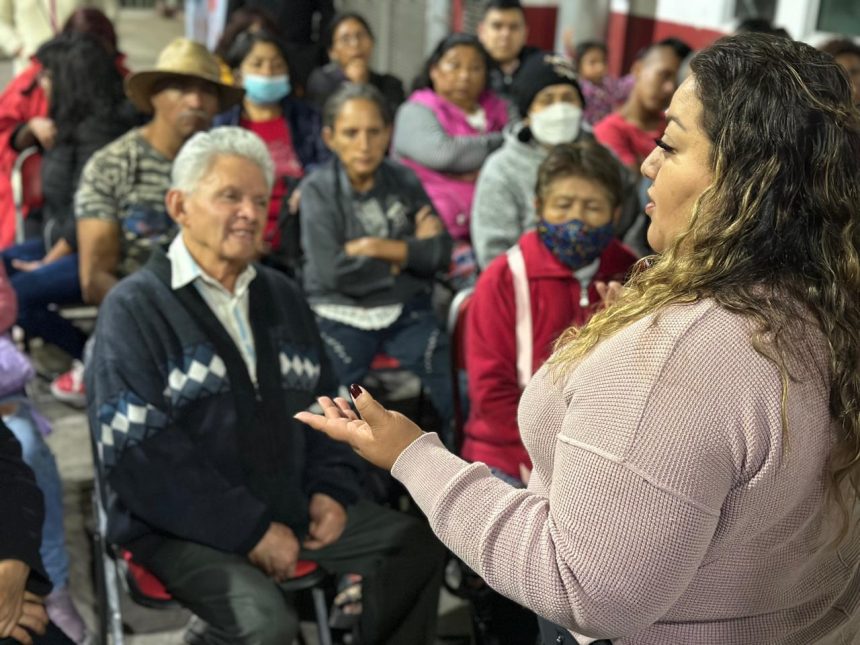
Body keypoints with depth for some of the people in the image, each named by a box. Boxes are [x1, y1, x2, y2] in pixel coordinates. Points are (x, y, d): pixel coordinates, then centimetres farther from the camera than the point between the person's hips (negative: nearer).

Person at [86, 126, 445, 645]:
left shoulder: (283, 297, 13)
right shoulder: (134, 308, -8)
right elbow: (138, 455, -17)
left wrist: (331, 487, 1)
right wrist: (249, 530, -18)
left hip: (289, 506, 7)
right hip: (182, 525, -6)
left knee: (415, 544, -1)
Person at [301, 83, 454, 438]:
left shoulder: (404, 180, 6)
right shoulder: (318, 189, -4)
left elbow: (440, 252, 1)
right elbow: (333, 270, -14)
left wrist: (378, 247, -12)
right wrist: (409, 252, -5)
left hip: (405, 312, 3)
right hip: (341, 315, -2)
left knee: (449, 401, -13)